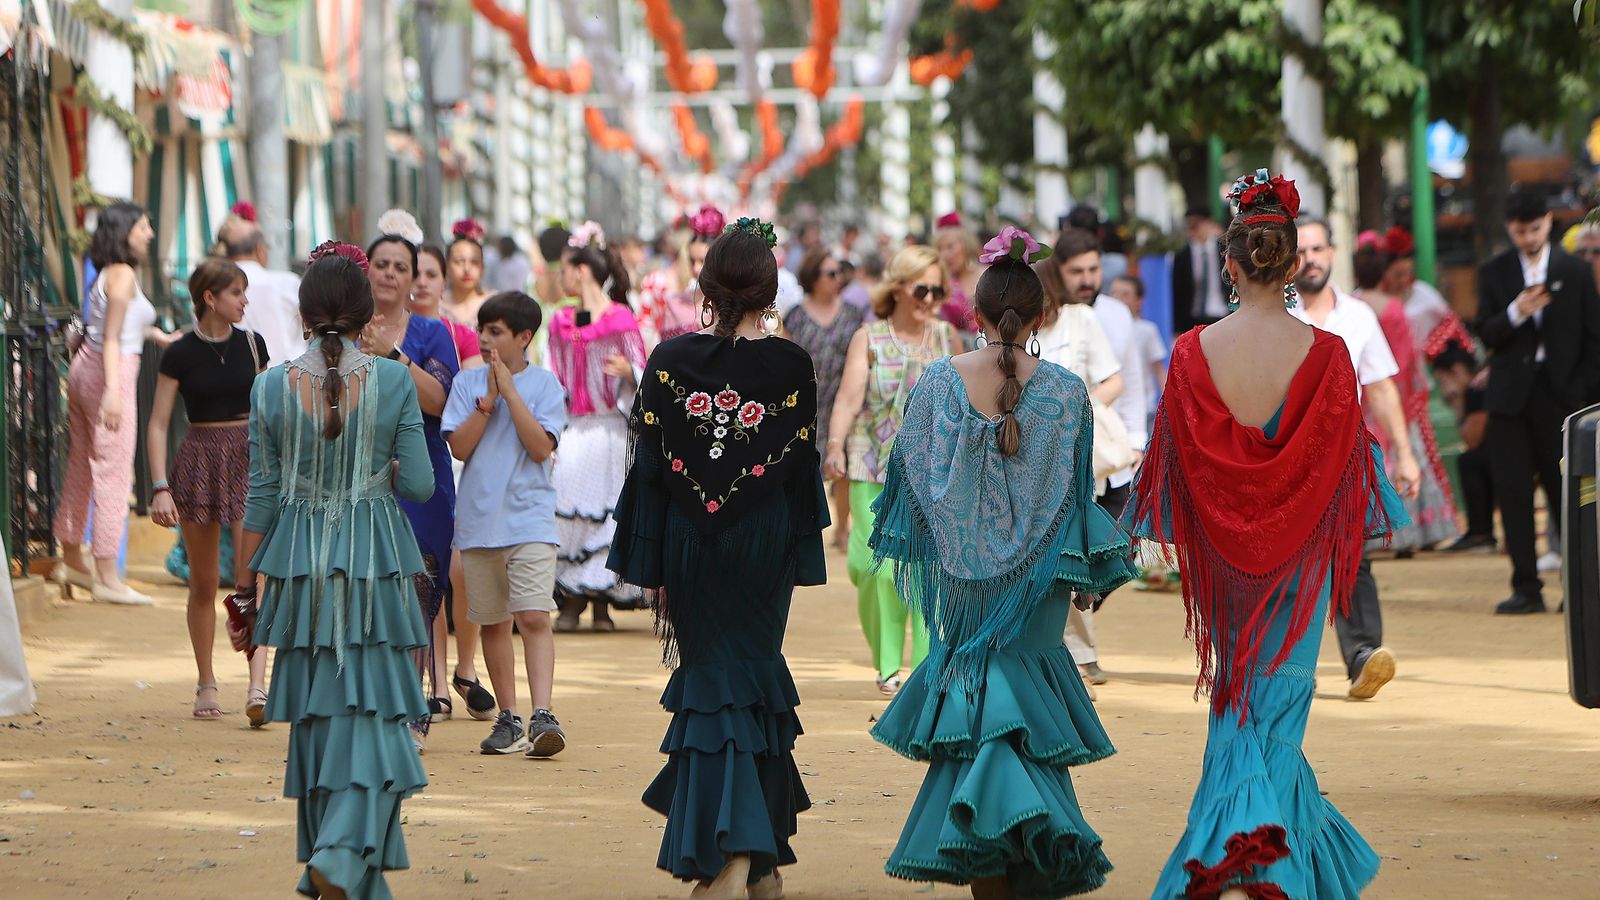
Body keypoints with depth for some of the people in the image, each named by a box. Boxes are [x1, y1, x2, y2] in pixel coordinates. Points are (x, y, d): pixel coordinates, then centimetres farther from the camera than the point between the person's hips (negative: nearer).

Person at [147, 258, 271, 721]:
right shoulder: (180, 354, -3)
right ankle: (206, 683, 22)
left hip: (250, 459, 1)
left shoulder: (251, 345, 5)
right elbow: (158, 426, -3)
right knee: (204, 582, 8)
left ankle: (258, 684, -23)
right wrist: (160, 487, -13)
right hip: (199, 461, -1)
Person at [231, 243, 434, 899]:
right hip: (376, 562, -2)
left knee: (314, 714, 14)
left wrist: (246, 588, 8)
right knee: (371, 710, 1)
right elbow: (420, 484, -6)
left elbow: (261, 498, 0)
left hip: (298, 563, 2)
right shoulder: (394, 381, -8)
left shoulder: (272, 386, -3)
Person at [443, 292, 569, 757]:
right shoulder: (468, 383, 7)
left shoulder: (544, 384, 1)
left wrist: (509, 390, -12)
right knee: (492, 622, 9)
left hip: (529, 518, -3)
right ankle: (508, 718, 19)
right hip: (478, 519, 4)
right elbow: (460, 446, -3)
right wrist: (488, 399, -11)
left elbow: (540, 447, -11)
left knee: (534, 616, -16)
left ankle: (542, 715, -23)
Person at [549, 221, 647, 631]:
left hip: (609, 429, -4)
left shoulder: (620, 320, -3)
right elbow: (552, 382, 15)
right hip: (571, 430, 4)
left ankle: (601, 605, 3)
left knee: (604, 511, -4)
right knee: (566, 509, -4)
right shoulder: (562, 323, 12)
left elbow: (640, 374, -5)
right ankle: (571, 603, 2)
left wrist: (628, 371, -27)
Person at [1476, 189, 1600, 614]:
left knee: (1565, 490, -2)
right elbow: (1486, 335, 2)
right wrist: (1516, 314, -17)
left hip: (1559, 393, -1)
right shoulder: (1494, 273, 8)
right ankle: (1526, 587, 0)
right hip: (1511, 396, 2)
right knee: (1513, 491, -3)